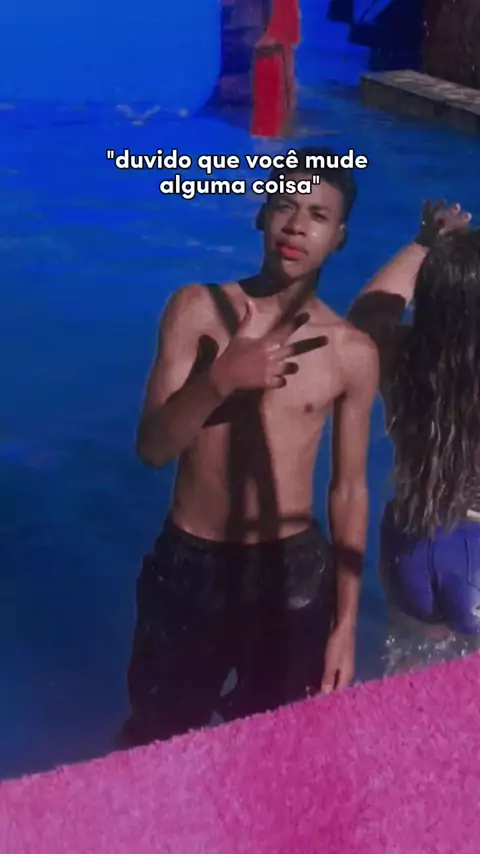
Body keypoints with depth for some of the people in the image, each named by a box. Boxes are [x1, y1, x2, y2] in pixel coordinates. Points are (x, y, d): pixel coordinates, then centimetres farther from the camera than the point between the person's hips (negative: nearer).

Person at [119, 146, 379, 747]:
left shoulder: (353, 353, -7)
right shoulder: (197, 309, -8)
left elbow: (349, 490, -1)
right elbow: (152, 448, -12)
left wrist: (345, 623, 0)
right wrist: (219, 380, -30)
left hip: (293, 572, 0)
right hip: (189, 565, 0)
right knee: (156, 737, 19)